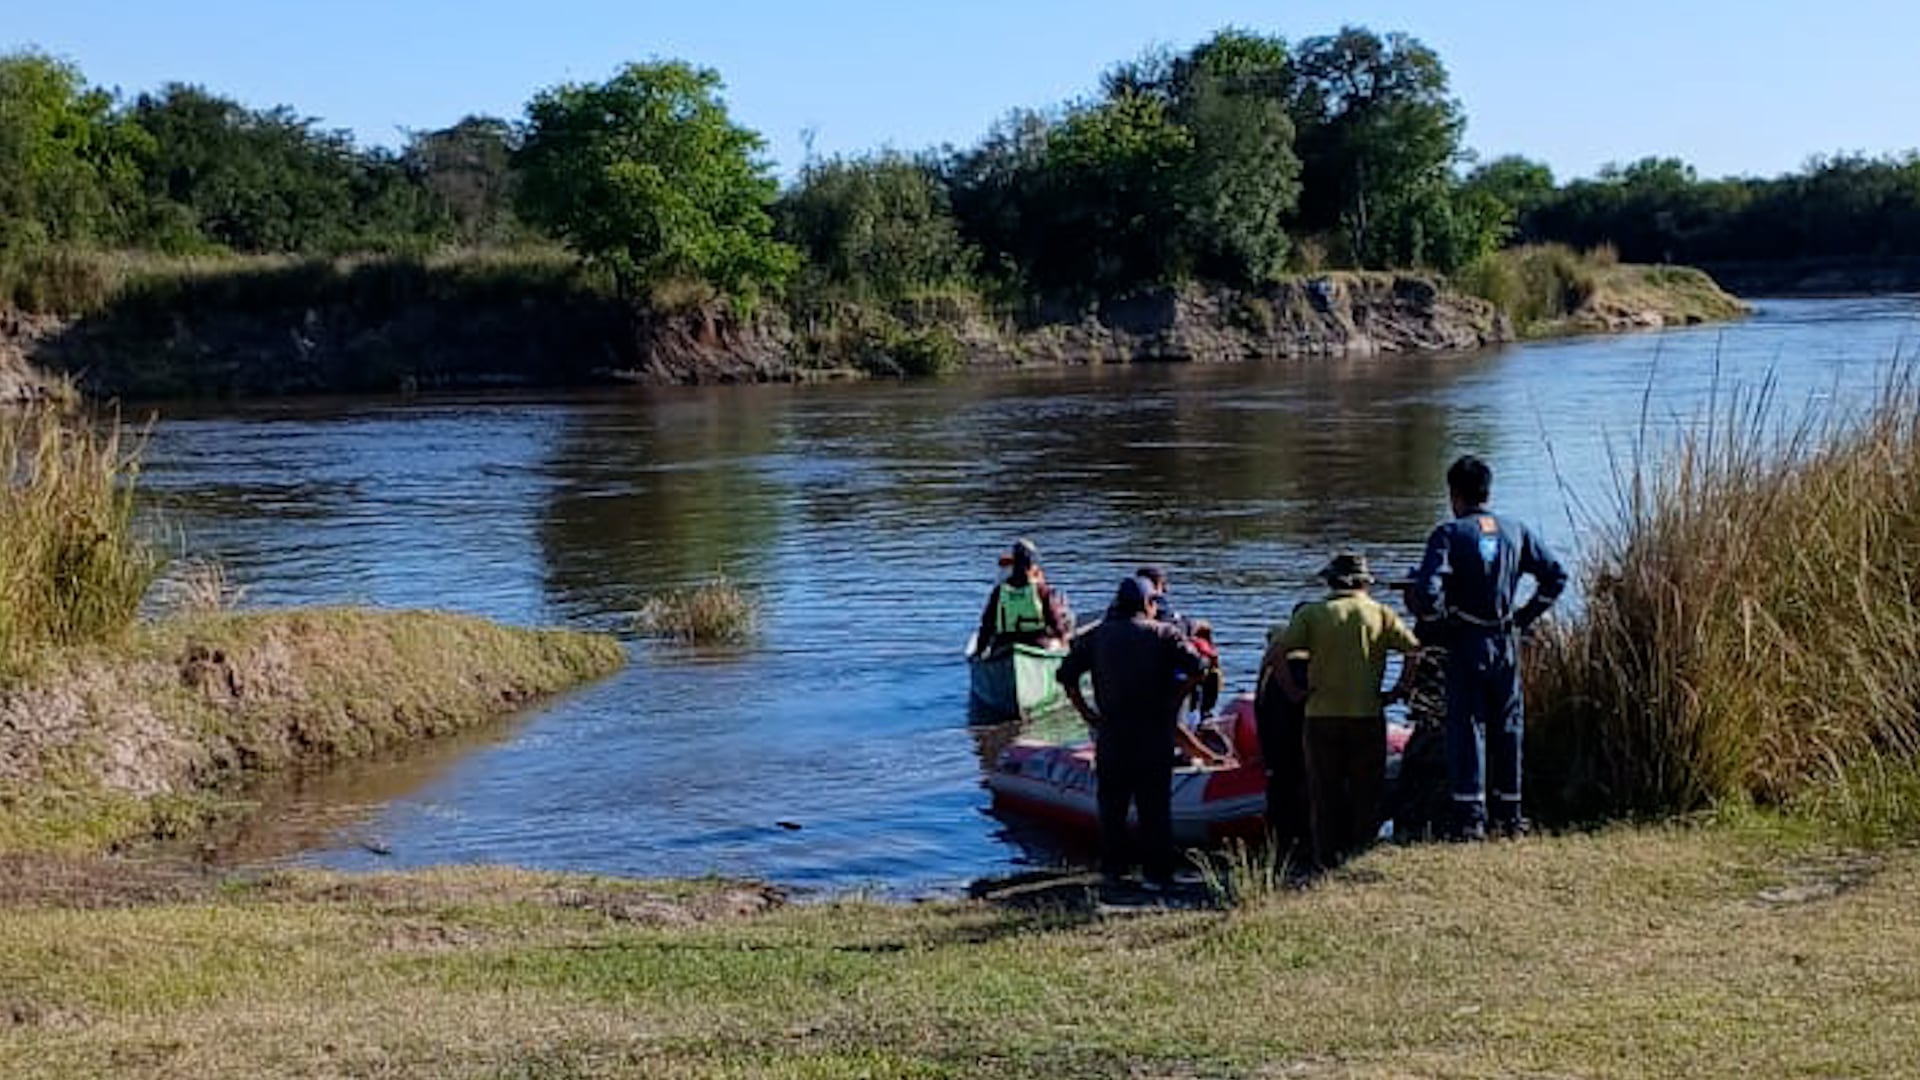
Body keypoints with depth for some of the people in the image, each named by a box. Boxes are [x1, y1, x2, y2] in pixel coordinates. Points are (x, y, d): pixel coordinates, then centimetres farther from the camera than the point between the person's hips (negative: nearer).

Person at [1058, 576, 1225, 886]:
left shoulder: (1097, 636, 9)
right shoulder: (1164, 634, 1)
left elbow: (1067, 674, 2)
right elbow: (1194, 666, -13)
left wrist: (1086, 713, 5)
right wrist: (1174, 701, -5)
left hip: (1111, 731, 2)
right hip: (1155, 730, -2)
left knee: (1111, 802, 12)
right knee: (1155, 804, 4)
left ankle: (1112, 867, 16)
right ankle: (1157, 872, 4)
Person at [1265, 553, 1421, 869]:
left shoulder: (1311, 613, 1)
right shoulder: (1380, 614, 2)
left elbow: (1274, 655, -8)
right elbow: (1416, 651, -8)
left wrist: (1294, 691, -1)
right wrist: (1399, 690, 0)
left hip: (1321, 716, 0)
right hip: (1368, 716, 0)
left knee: (1324, 795, 9)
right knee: (1367, 795, 10)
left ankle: (1327, 861, 10)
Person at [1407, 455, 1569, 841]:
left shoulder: (1449, 534, -8)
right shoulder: (1516, 531, 6)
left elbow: (1428, 591, -19)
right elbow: (1556, 576, 7)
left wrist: (1436, 615, 1)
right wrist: (1525, 616, 13)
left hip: (1465, 643, -4)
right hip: (1506, 643, 4)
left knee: (1467, 726, 1)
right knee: (1508, 726, 12)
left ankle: (1470, 816, -3)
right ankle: (1510, 815, 17)